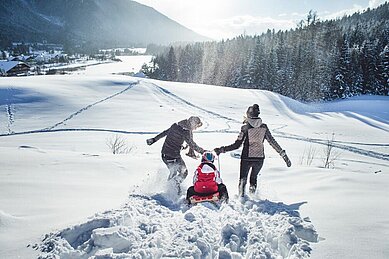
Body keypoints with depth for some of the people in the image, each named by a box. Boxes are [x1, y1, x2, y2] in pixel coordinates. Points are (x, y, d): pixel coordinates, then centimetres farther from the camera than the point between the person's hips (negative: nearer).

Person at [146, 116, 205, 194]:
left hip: (164, 154, 7)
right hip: (174, 157, -7)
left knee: (173, 173, 25)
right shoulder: (186, 132, -19)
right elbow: (192, 144, -14)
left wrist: (154, 139, 24)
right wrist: (201, 151, -2)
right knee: (184, 173, 13)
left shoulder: (175, 125, 2)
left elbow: (164, 133, 14)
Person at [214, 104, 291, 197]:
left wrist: (222, 149, -10)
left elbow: (237, 145, -14)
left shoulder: (245, 128, -13)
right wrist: (283, 154, 6)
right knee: (254, 178, 27)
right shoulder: (264, 127, -3)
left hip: (246, 158, -3)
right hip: (259, 158, 3)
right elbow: (273, 142, -1)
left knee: (243, 179, 16)